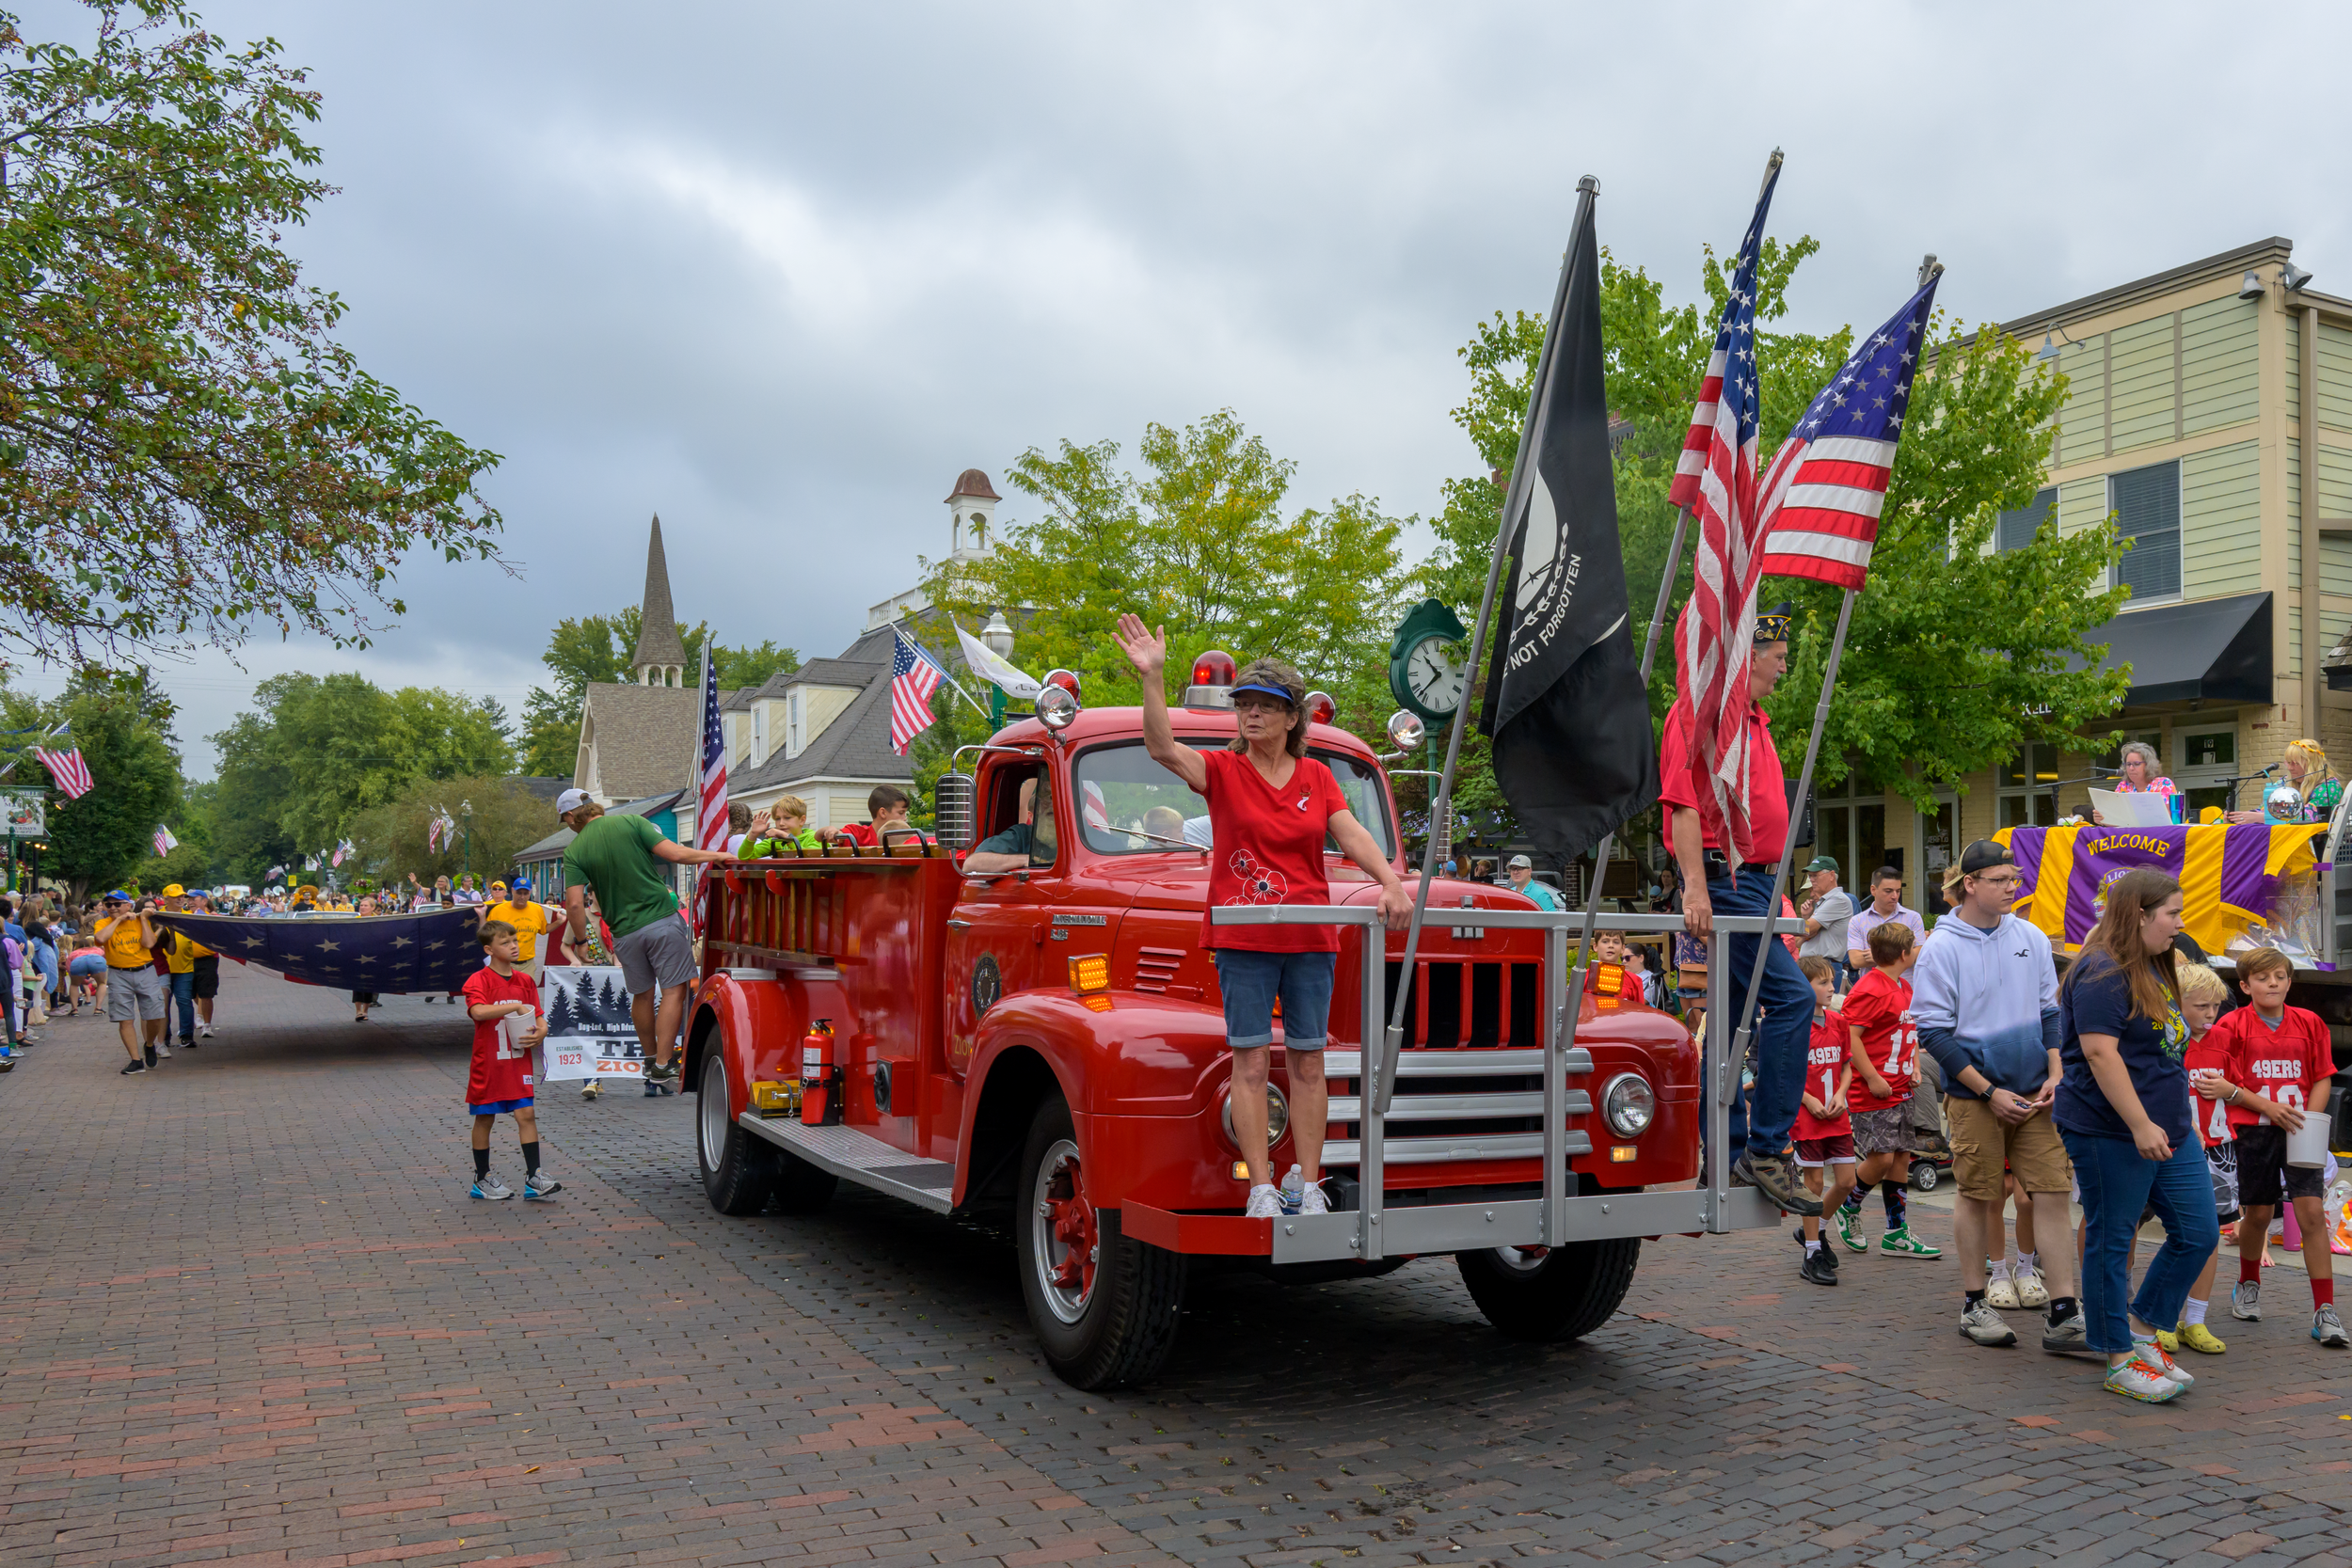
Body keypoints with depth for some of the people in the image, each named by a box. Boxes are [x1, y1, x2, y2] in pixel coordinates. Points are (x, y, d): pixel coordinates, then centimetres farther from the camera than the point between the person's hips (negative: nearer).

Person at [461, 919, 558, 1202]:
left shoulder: (525, 981, 7)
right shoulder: (478, 980, -9)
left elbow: (539, 1019, 9)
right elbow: (478, 1011, -29)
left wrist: (539, 1033, -12)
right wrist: (516, 1006, -27)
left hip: (518, 1061, 4)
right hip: (488, 1063, -4)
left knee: (527, 1115, -3)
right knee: (484, 1119, 8)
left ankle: (533, 1178, -3)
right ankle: (482, 1180, 21)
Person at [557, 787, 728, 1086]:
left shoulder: (574, 853, 0)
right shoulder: (631, 823, -2)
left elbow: (574, 905, -7)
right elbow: (676, 854, -9)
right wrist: (716, 855, 1)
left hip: (625, 932, 3)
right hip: (662, 920, -2)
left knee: (642, 994, 20)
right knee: (673, 990, 1)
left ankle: (650, 1059, 32)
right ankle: (663, 1064, -3)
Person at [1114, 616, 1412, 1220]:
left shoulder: (1317, 777, 10)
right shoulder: (1222, 770, 2)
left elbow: (1352, 835, 2)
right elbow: (1162, 747, -14)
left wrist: (1391, 882, -15)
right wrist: (1154, 676, -26)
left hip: (1310, 940, 3)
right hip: (1242, 939, -3)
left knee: (1307, 1062, 6)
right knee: (1251, 1062, -3)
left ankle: (1309, 1187, 13)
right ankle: (1261, 1188, 1)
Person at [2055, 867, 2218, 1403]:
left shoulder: (2154, 970, 15)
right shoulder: (2102, 973, -16)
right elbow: (2100, 1053, -23)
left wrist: (2170, 1123, 23)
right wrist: (2140, 1125, -24)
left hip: (2167, 1129, 10)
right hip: (2110, 1132, -10)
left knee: (2198, 1233, 10)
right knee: (2111, 1241, 2)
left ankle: (2141, 1328, 24)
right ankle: (2120, 1362, 12)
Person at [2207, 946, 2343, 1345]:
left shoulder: (2309, 1024, 5)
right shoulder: (2233, 1026, -2)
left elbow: (2322, 1079, 7)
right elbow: (2224, 1085, -3)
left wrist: (2309, 1121, -7)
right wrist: (2268, 1106, -14)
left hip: (2300, 1131, 1)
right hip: (2254, 1129, -1)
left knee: (2311, 1211, -10)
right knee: (2258, 1213, 8)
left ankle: (2324, 1311, -6)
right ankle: (2248, 1285, 34)